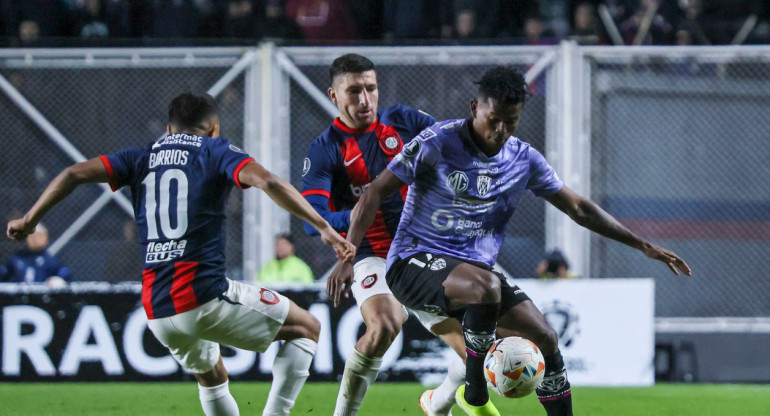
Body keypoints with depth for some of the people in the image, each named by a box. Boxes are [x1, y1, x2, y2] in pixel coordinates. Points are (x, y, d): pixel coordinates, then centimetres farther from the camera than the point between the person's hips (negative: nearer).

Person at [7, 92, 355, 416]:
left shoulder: (143, 158, 16)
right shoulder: (216, 152, 4)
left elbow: (76, 173, 7)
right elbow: (267, 181, -13)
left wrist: (29, 220, 17)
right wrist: (323, 227, -15)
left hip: (157, 309, 5)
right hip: (204, 294, -5)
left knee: (211, 378, 29)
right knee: (306, 328, 10)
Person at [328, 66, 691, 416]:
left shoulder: (523, 159, 4)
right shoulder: (436, 143, -11)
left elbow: (578, 209, 12)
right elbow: (376, 193, -9)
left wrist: (643, 246, 9)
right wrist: (347, 257, -18)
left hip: (475, 267, 6)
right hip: (414, 264, -6)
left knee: (545, 339, -7)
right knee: (485, 285, -36)